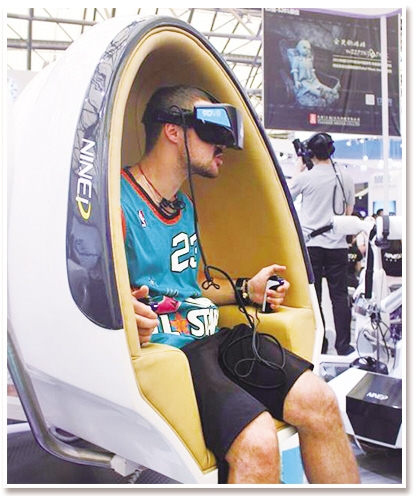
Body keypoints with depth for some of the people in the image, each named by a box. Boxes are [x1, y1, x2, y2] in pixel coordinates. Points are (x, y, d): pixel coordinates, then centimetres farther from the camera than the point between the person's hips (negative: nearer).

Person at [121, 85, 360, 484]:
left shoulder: (183, 207, 20)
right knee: (257, 440, -27)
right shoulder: (119, 202, -9)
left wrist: (245, 291, 19)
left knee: (318, 400, -5)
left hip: (210, 339, 8)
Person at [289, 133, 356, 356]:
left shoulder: (305, 177, -7)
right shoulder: (345, 178, 2)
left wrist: (299, 168, 17)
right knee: (339, 295, 7)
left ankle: (318, 344, 13)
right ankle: (343, 345, 9)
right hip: (337, 244, 2)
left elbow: (288, 194, 12)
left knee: (312, 296, 7)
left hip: (311, 243, -2)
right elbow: (349, 213, 10)